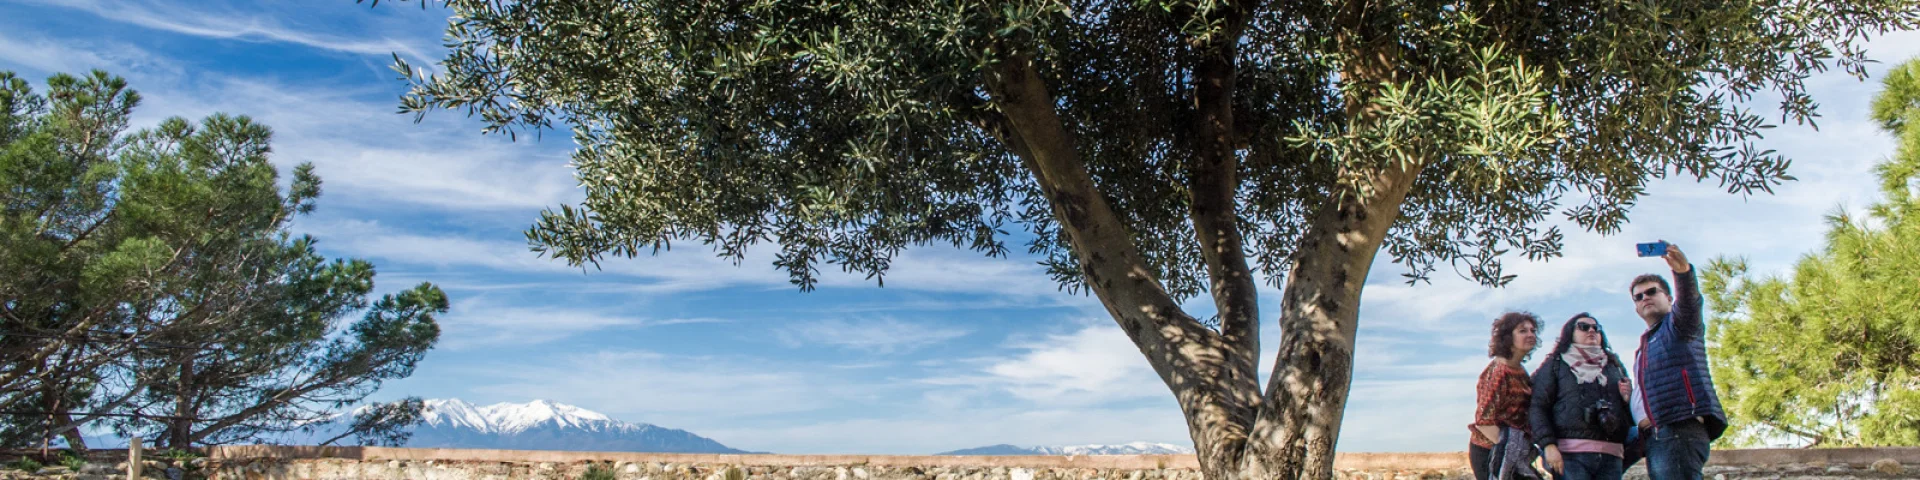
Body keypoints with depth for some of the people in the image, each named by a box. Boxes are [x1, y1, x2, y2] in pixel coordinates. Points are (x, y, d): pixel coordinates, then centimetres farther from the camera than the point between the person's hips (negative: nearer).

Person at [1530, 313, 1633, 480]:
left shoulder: (1615, 366, 25)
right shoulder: (1555, 364, 12)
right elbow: (1537, 407, 0)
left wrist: (1628, 398, 4)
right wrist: (1548, 445, -13)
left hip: (1611, 455, 4)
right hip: (1571, 454, -4)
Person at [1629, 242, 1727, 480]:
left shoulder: (1679, 325, 7)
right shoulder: (1644, 348, 31)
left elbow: (1689, 303, -17)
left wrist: (1683, 272, -37)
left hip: (1682, 430, -8)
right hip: (1657, 437, 8)